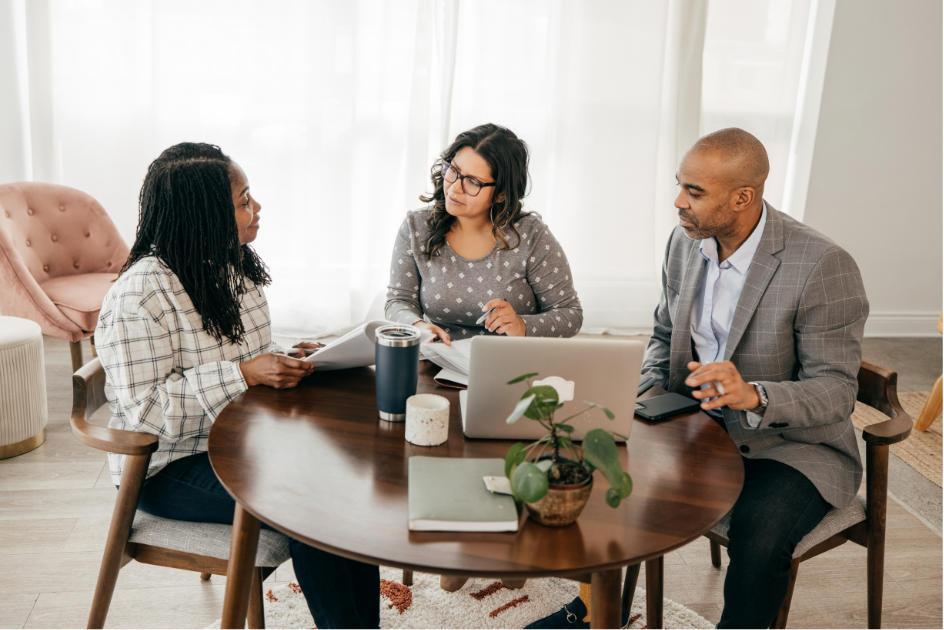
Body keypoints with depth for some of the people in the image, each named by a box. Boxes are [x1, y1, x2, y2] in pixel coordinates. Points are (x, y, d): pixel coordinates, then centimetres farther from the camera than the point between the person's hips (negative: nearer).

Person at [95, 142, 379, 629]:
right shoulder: (139, 296, -19)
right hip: (170, 469, -7)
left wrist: (285, 359, -5)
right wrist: (245, 374, -27)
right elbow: (144, 407, -23)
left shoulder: (235, 265, 7)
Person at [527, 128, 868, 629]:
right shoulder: (685, 242, -1)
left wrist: (754, 397, -39)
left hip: (793, 443, -6)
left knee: (759, 531, -34)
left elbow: (836, 391, -20)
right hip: (698, 425, 6)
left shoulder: (824, 267, -21)